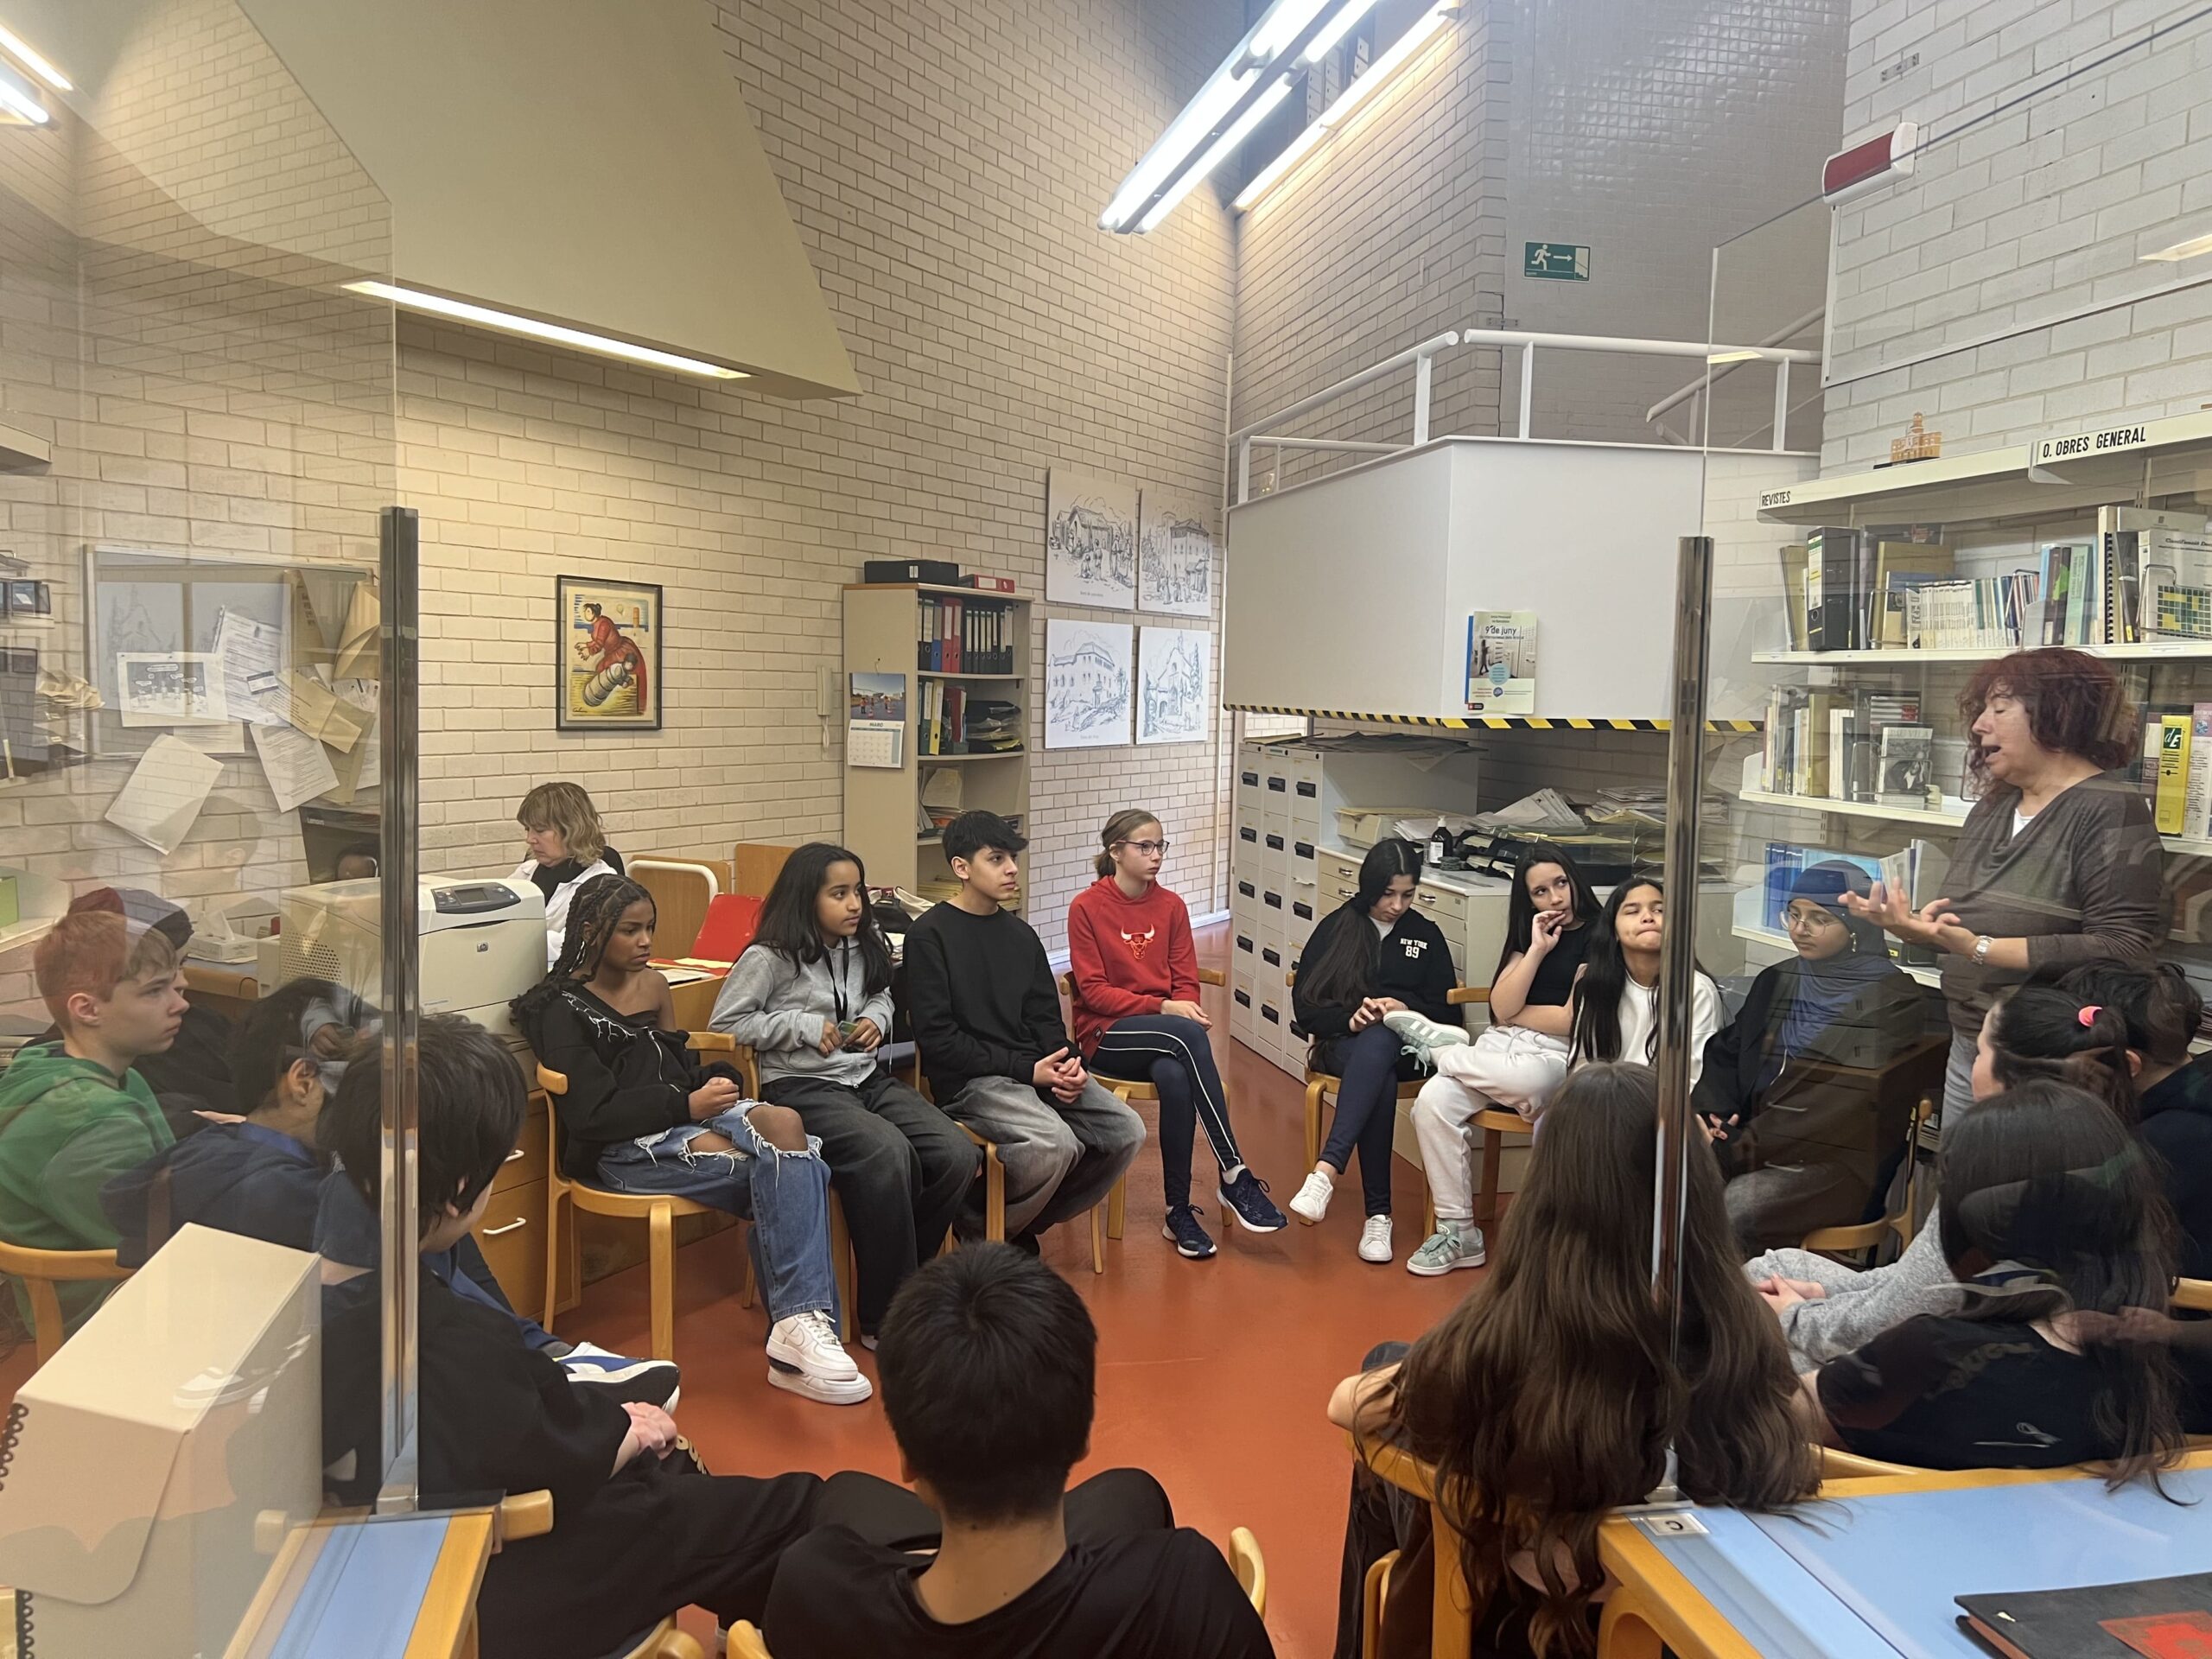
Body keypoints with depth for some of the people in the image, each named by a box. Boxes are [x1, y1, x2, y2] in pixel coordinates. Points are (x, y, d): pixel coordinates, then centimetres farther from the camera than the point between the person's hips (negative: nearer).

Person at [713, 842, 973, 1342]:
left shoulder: (865, 947, 11)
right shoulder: (771, 958, -8)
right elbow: (725, 1022, -6)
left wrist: (876, 1019, 4)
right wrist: (803, 1025, -12)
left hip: (866, 1076, 7)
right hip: (800, 1086, -7)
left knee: (957, 1155, -16)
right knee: (888, 1155, -34)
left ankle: (901, 1278, 4)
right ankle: (884, 1315, -19)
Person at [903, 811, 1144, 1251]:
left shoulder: (1021, 934, 17)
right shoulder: (930, 934, -5)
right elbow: (936, 1038, -12)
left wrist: (1069, 1064, -7)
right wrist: (1025, 1069, -15)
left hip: (1035, 1070, 7)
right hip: (969, 1080, -7)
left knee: (1127, 1131, -10)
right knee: (1055, 1143, -31)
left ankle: (1024, 1228, 7)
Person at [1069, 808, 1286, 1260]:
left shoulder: (1172, 906, 8)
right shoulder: (1086, 908, -3)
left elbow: (1186, 982, 9)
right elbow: (1094, 991, -8)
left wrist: (1183, 1010, -16)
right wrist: (1163, 1009, -20)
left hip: (1165, 1035, 3)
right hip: (1106, 1035, -3)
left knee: (1175, 1078, -35)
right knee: (1190, 1035, -35)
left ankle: (1179, 1212, -24)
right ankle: (1234, 1175, -31)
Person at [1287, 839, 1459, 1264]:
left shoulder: (1426, 935, 17)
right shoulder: (1336, 928, 11)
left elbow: (1446, 1013, 12)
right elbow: (1305, 1007, 5)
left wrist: (1406, 1010, -10)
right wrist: (1350, 1019, -15)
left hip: (1406, 1047, 1)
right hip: (1345, 1044, 0)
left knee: (1379, 1040, -40)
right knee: (1379, 1083, -39)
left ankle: (1326, 1171, -53)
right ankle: (1378, 1213, -40)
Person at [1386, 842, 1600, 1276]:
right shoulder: (1528, 935, 18)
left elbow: (1572, 1020, -6)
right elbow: (1501, 1008, 4)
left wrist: (1513, 1012, 7)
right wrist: (1536, 950, -5)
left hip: (1557, 1055, -5)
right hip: (1500, 1045, 5)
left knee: (1527, 1080, -42)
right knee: (1433, 1103, -25)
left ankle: (1439, 1045, -9)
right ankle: (1457, 1232, -16)